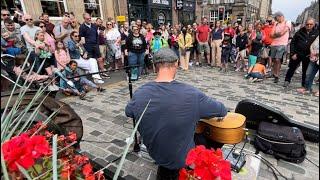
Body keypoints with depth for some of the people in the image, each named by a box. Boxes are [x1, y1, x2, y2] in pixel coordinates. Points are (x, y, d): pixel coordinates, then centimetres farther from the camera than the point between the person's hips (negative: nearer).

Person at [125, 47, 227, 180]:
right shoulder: (191, 94, -27)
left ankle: (165, 169, 29)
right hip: (182, 158, -3)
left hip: (154, 154, 4)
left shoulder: (140, 94, -19)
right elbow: (222, 111, -11)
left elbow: (128, 112, 3)